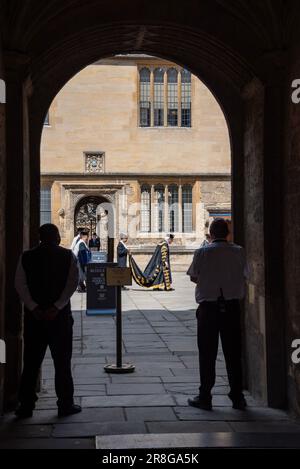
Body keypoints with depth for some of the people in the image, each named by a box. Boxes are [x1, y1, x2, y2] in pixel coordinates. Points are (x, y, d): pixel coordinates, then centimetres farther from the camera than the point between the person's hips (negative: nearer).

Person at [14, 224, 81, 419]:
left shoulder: (26, 257, 3)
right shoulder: (68, 256, -2)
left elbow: (20, 284, -5)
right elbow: (72, 283, -11)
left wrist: (34, 308, -11)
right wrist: (57, 307, -15)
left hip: (34, 315, 2)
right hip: (60, 315, -2)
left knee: (31, 362, 9)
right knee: (62, 362, 7)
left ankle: (26, 406, 11)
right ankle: (66, 405, 11)